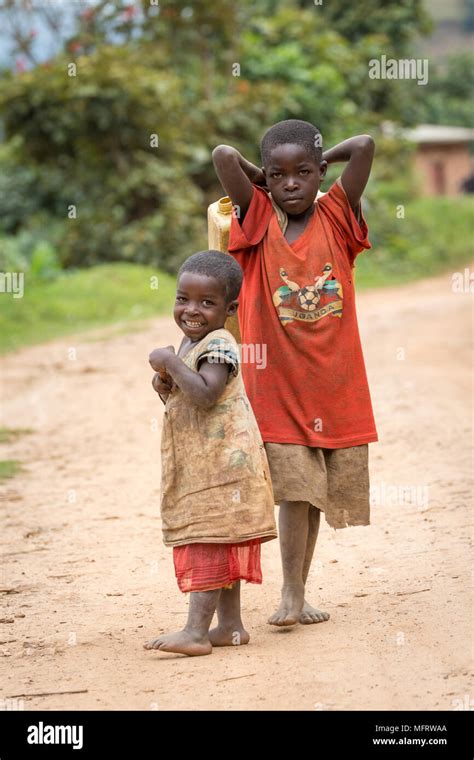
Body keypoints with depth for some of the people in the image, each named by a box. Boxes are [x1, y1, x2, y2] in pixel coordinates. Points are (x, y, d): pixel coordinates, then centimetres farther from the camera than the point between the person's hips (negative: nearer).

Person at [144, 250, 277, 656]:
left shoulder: (218, 345, -16)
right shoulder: (190, 344, 15)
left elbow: (205, 395, -30)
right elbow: (183, 402, 22)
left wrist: (170, 362, -24)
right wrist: (165, 386, 2)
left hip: (221, 463, -10)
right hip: (197, 465, 10)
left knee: (208, 543, -10)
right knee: (220, 546, 13)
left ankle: (196, 631, -10)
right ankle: (231, 626, 20)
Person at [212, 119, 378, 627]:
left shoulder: (335, 216, 0)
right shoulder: (258, 220, -3)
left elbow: (364, 145, -10)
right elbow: (222, 156, -15)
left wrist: (319, 160, 5)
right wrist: (260, 179, 2)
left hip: (335, 384, 2)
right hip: (278, 383, -2)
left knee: (317, 492, 10)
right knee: (294, 489, -7)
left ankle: (300, 593, 19)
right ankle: (291, 596, -2)